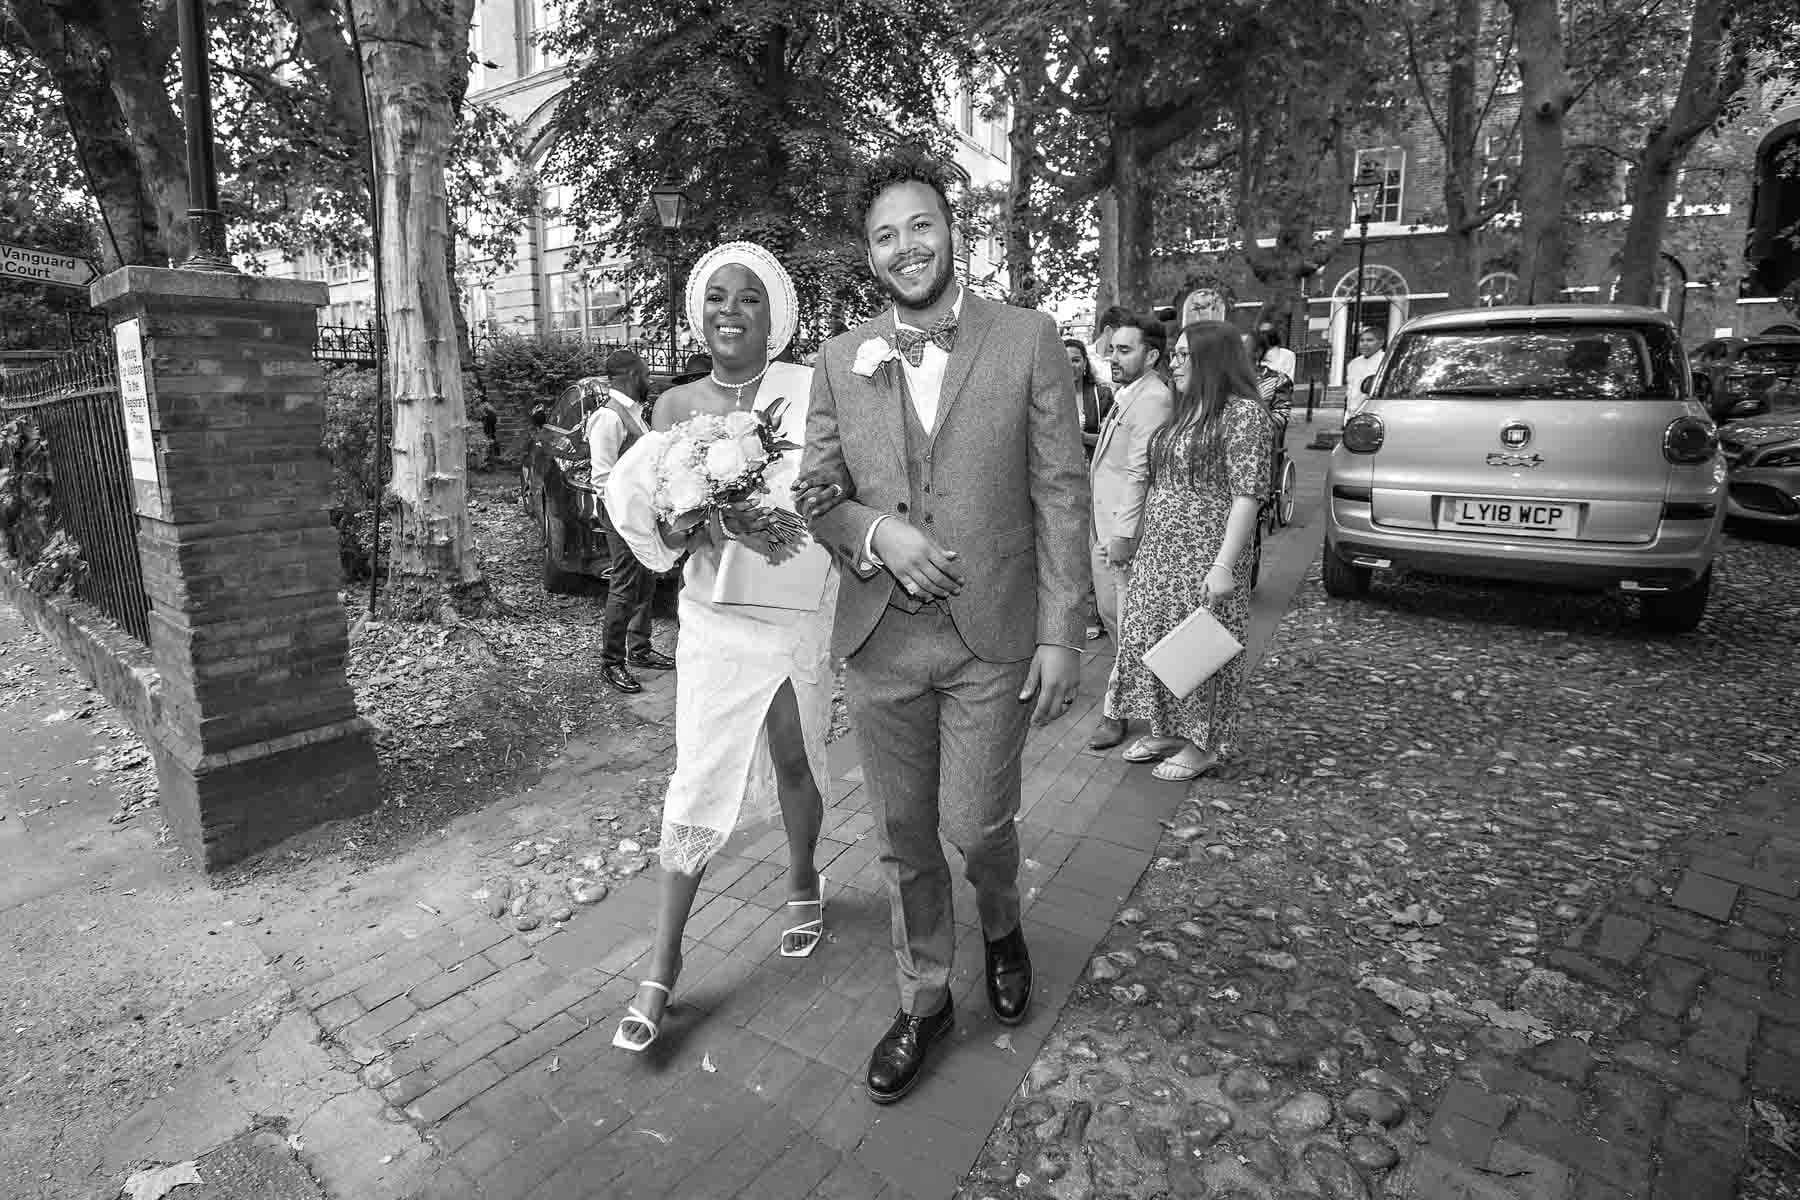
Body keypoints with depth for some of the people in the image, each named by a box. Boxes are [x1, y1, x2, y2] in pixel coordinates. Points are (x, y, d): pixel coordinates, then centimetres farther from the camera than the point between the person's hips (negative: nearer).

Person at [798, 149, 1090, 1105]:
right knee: (904, 838, 13)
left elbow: (1060, 494, -4)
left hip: (992, 638, -2)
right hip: (878, 638, 3)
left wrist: (1061, 634, -8)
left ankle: (1001, 927, 40)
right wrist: (875, 532, -13)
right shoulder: (841, 359, 7)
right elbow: (815, 489, 9)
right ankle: (923, 1000, 36)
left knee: (974, 825, 4)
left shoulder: (1027, 340, -1)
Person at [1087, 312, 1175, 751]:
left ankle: (1117, 710, 9)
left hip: (1125, 529, -10)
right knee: (1109, 612, 17)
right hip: (1101, 524, 10)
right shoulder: (1126, 394, 16)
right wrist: (1099, 526, 18)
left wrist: (1124, 534, -23)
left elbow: (1139, 473, -21)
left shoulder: (1153, 398, -15)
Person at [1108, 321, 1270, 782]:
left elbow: (1246, 495, -16)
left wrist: (1225, 566, -21)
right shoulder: (1185, 412, 14)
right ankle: (1166, 730, 28)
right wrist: (1143, 542, 15)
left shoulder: (1242, 412, -11)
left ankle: (1203, 744, 18)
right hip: (1158, 553, 8)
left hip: (1204, 555, -8)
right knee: (1154, 641, 12)